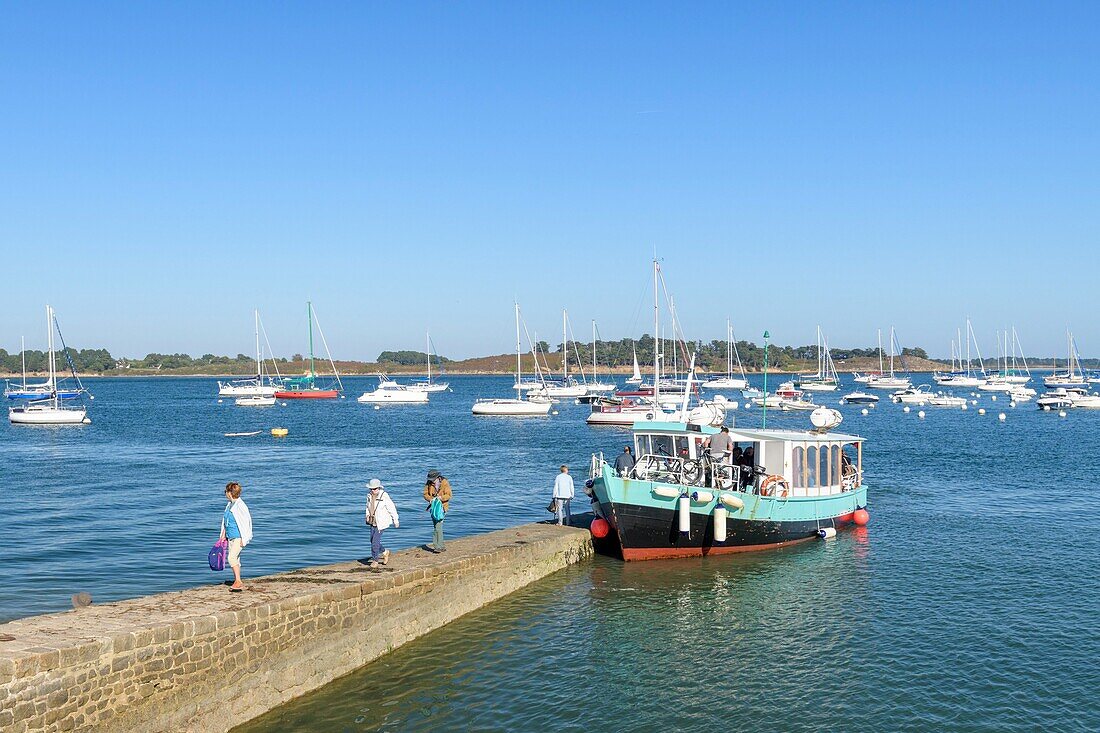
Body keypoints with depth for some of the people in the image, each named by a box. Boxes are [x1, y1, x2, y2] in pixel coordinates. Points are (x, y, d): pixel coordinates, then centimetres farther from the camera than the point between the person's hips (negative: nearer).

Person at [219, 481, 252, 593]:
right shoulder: (229, 504, 11)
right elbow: (225, 522, 20)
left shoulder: (240, 506, -16)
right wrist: (223, 534, 19)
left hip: (238, 537, -9)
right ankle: (237, 583, 15)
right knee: (235, 559, 10)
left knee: (232, 557, -16)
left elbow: (245, 522, -16)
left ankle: (238, 581, -11)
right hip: (231, 536, 9)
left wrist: (243, 539, -16)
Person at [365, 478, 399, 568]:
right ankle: (385, 552, 36)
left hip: (382, 522, -7)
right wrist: (368, 515, 7)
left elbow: (391, 508, -12)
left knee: (375, 541, -10)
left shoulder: (384, 496, -19)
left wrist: (395, 520, -6)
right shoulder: (369, 495, -1)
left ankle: (375, 560, 6)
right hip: (373, 522, 7)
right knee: (372, 540, 11)